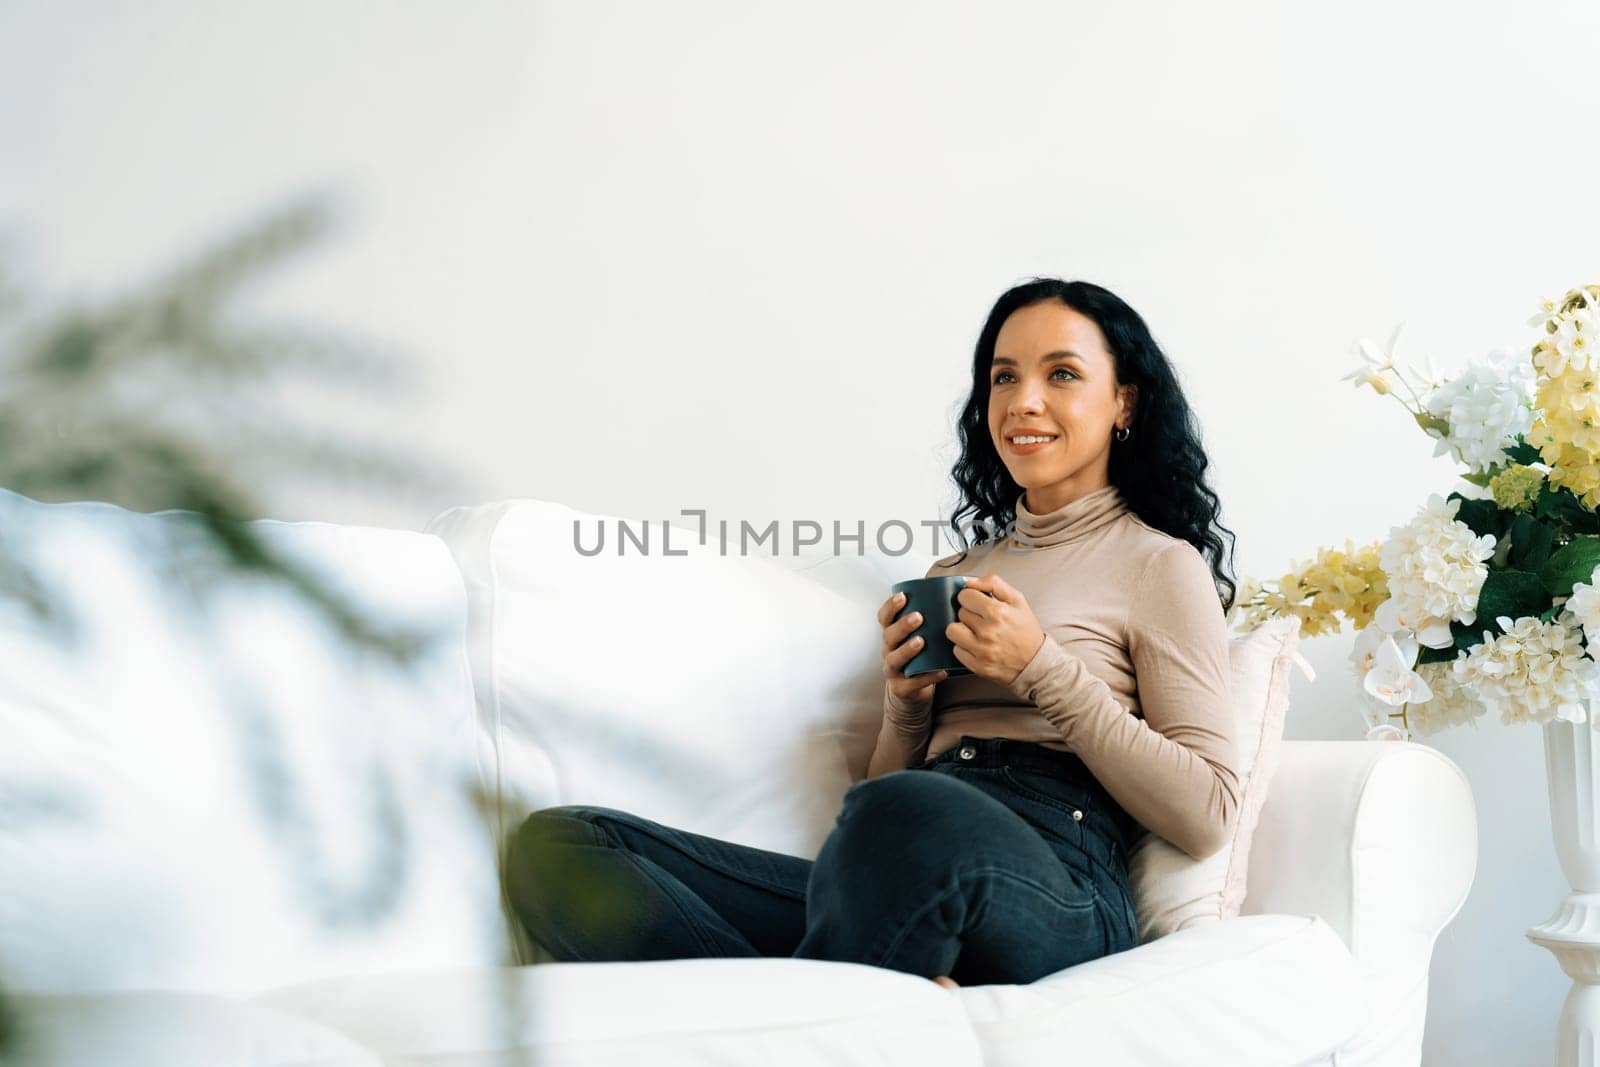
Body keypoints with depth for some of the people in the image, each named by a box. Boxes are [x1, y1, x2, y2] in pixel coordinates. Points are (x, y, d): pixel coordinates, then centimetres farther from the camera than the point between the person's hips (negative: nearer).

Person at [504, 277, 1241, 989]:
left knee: (907, 814, -44)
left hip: (1052, 891, -7)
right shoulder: (954, 575, 29)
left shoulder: (1158, 563, 12)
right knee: (556, 843, -13)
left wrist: (1042, 668, -5)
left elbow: (1206, 816, 0)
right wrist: (905, 705, 8)